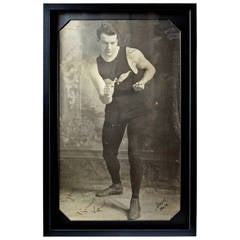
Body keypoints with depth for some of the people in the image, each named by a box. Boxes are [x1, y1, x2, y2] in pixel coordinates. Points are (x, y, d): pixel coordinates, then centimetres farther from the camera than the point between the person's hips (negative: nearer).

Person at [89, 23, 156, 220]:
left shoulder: (132, 54, -12)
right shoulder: (96, 68, -4)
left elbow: (151, 69, 5)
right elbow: (105, 100, -10)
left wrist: (143, 81, -16)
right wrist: (106, 95, -34)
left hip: (136, 111, -4)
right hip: (114, 113, 4)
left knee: (135, 154, -15)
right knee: (108, 152, 14)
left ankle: (135, 200, 1)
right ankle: (117, 185, 42)